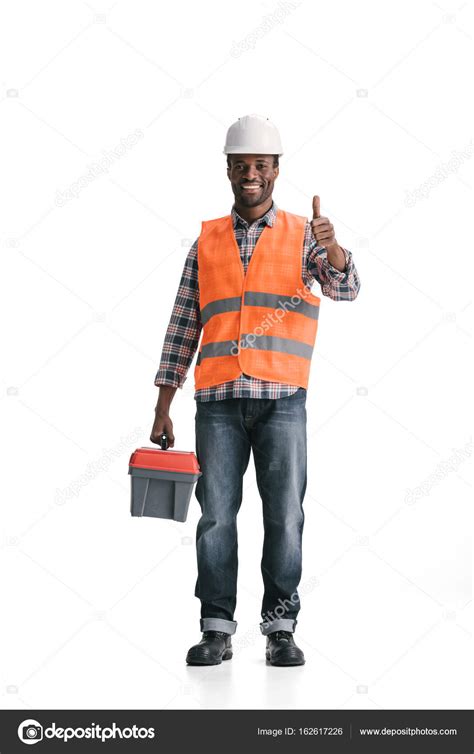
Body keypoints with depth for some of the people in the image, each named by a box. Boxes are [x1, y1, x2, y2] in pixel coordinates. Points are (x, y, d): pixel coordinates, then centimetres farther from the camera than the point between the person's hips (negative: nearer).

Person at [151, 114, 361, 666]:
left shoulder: (302, 234, 9)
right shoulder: (206, 242, 13)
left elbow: (345, 288, -9)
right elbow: (182, 328, 12)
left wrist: (331, 247, -32)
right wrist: (162, 408, 7)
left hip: (281, 399, -1)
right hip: (218, 399, 2)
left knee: (284, 514, -3)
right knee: (216, 514, -1)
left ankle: (280, 629, 6)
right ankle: (217, 630, 7)